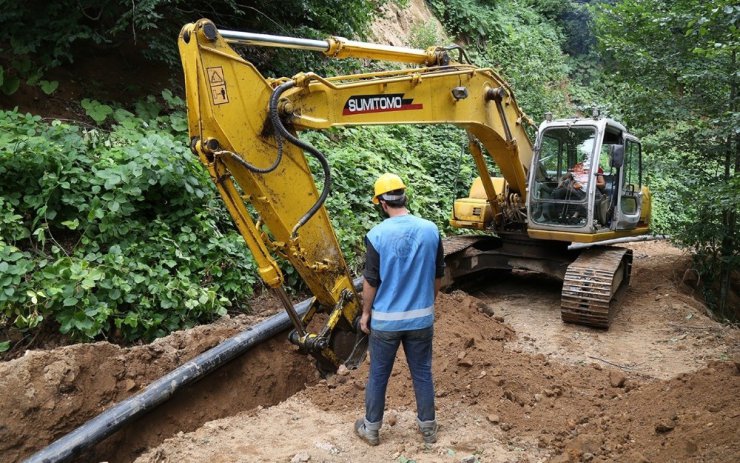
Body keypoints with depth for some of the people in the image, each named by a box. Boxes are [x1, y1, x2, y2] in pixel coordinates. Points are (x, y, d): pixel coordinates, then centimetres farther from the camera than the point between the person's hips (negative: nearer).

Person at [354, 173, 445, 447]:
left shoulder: (377, 234, -16)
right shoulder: (430, 230, -6)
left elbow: (371, 281, -11)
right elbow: (438, 276, 3)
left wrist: (365, 313, 4)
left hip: (385, 319, -2)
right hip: (421, 318, 3)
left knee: (378, 376, 13)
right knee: (422, 374, 17)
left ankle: (371, 429, 29)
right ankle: (428, 428, 30)